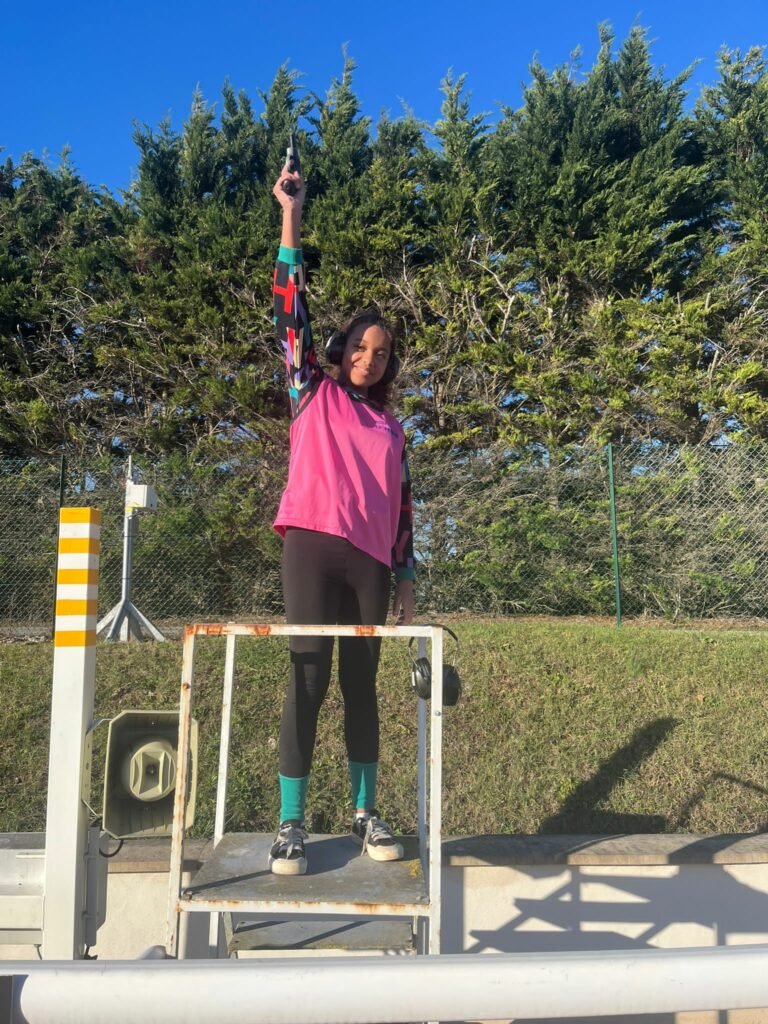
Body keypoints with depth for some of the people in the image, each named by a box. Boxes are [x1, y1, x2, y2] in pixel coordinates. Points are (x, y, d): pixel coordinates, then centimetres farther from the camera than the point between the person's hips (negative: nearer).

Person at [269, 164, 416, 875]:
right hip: (314, 545, -3)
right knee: (309, 676, -7)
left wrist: (406, 574, 12)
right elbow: (290, 311, 4)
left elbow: (400, 504, 18)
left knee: (361, 684, 8)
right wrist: (291, 218, 0)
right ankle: (290, 825, 0)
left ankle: (365, 814, 17)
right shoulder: (313, 395, 12)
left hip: (372, 561, 4)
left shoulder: (391, 427, 20)